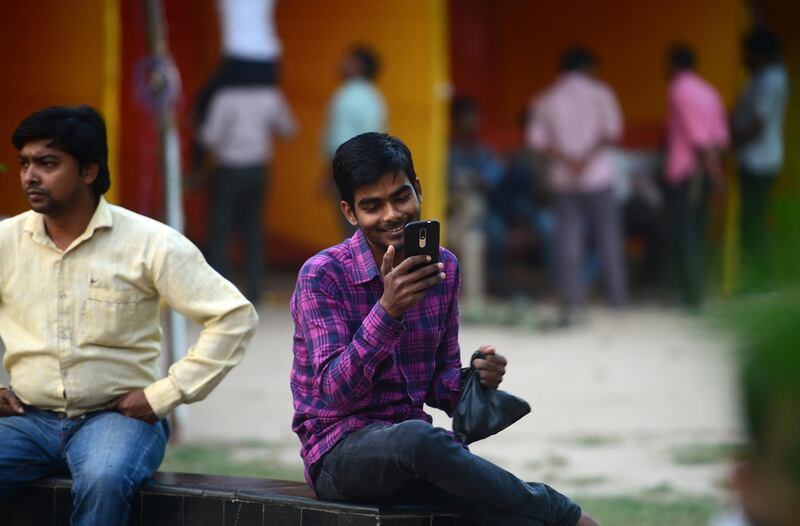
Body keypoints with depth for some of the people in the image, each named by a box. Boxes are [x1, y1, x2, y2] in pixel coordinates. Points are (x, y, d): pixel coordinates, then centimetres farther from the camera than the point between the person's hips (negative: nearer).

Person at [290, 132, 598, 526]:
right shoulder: (323, 276, -10)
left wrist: (474, 379, -11)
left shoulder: (443, 268, 7)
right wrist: (387, 309, -31)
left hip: (411, 442, 4)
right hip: (340, 451, -4)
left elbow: (438, 385, 13)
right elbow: (335, 393, -19)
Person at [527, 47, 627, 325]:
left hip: (563, 180, 2)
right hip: (598, 177, -2)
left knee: (568, 240, 2)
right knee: (608, 237, 5)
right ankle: (618, 298, 7)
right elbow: (612, 130, -10)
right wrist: (588, 157, -12)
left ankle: (571, 303, -4)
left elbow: (537, 138, -2)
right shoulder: (599, 92, 0)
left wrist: (565, 159, -9)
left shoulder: (546, 99, 9)